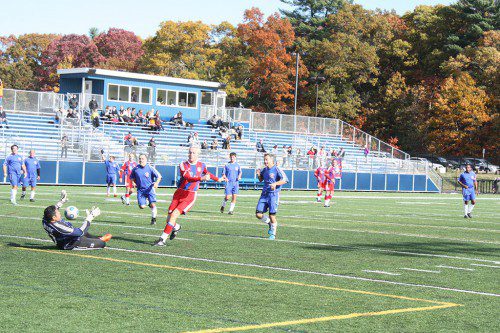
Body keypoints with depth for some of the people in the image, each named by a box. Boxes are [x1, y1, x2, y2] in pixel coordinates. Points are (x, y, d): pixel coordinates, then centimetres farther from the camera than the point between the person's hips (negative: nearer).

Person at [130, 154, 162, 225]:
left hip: (149, 189, -2)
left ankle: (153, 219, 6)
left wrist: (156, 183, -21)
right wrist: (133, 183, -3)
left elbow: (159, 176, -3)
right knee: (142, 206, -9)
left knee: (153, 205, -14)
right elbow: (132, 177, 17)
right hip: (140, 189, 2)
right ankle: (147, 202, 27)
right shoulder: (135, 169, -1)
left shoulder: (150, 168, -8)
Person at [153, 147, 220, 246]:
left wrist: (218, 179, 41)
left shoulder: (202, 165, 5)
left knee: (174, 215, -18)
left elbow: (207, 173, 29)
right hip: (179, 193, 1)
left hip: (190, 196, -1)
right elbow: (187, 177, -23)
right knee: (169, 218, 2)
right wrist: (201, 178, -38)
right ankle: (176, 227, 39)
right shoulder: (183, 165, -5)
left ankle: (163, 239, -13)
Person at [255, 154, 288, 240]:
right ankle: (270, 223, 26)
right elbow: (261, 180, 26)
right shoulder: (264, 170, 11)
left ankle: (273, 233, 14)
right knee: (258, 214, -1)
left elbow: (285, 180, -15)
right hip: (264, 194, 6)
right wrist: (259, 175, 5)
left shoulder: (277, 169, -9)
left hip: (273, 195, -6)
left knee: (272, 215, -5)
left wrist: (275, 184, -27)